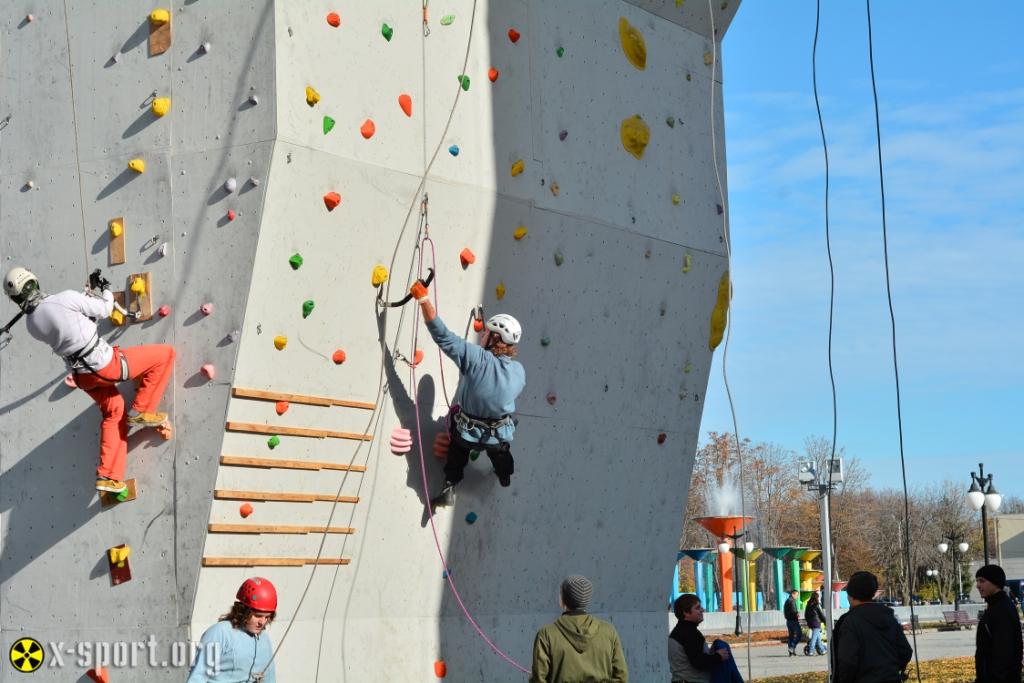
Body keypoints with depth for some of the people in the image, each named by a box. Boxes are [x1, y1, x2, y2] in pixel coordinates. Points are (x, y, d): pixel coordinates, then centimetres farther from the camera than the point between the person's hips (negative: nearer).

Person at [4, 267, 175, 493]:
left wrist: (90, 289, 21)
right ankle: (140, 412, 8)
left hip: (83, 377, 7)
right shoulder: (64, 298, -21)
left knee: (113, 413, 28)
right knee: (165, 354, 7)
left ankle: (108, 475, 19)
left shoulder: (31, 324, 0)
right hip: (105, 365, -7)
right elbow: (103, 309, -9)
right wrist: (106, 289, 12)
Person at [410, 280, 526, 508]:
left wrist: (423, 298, -16)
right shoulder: (519, 371, -10)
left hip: (468, 436, -2)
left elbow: (442, 334, -22)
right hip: (499, 438, 2)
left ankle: (450, 487, 27)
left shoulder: (476, 357, -22)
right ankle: (504, 472, 57)